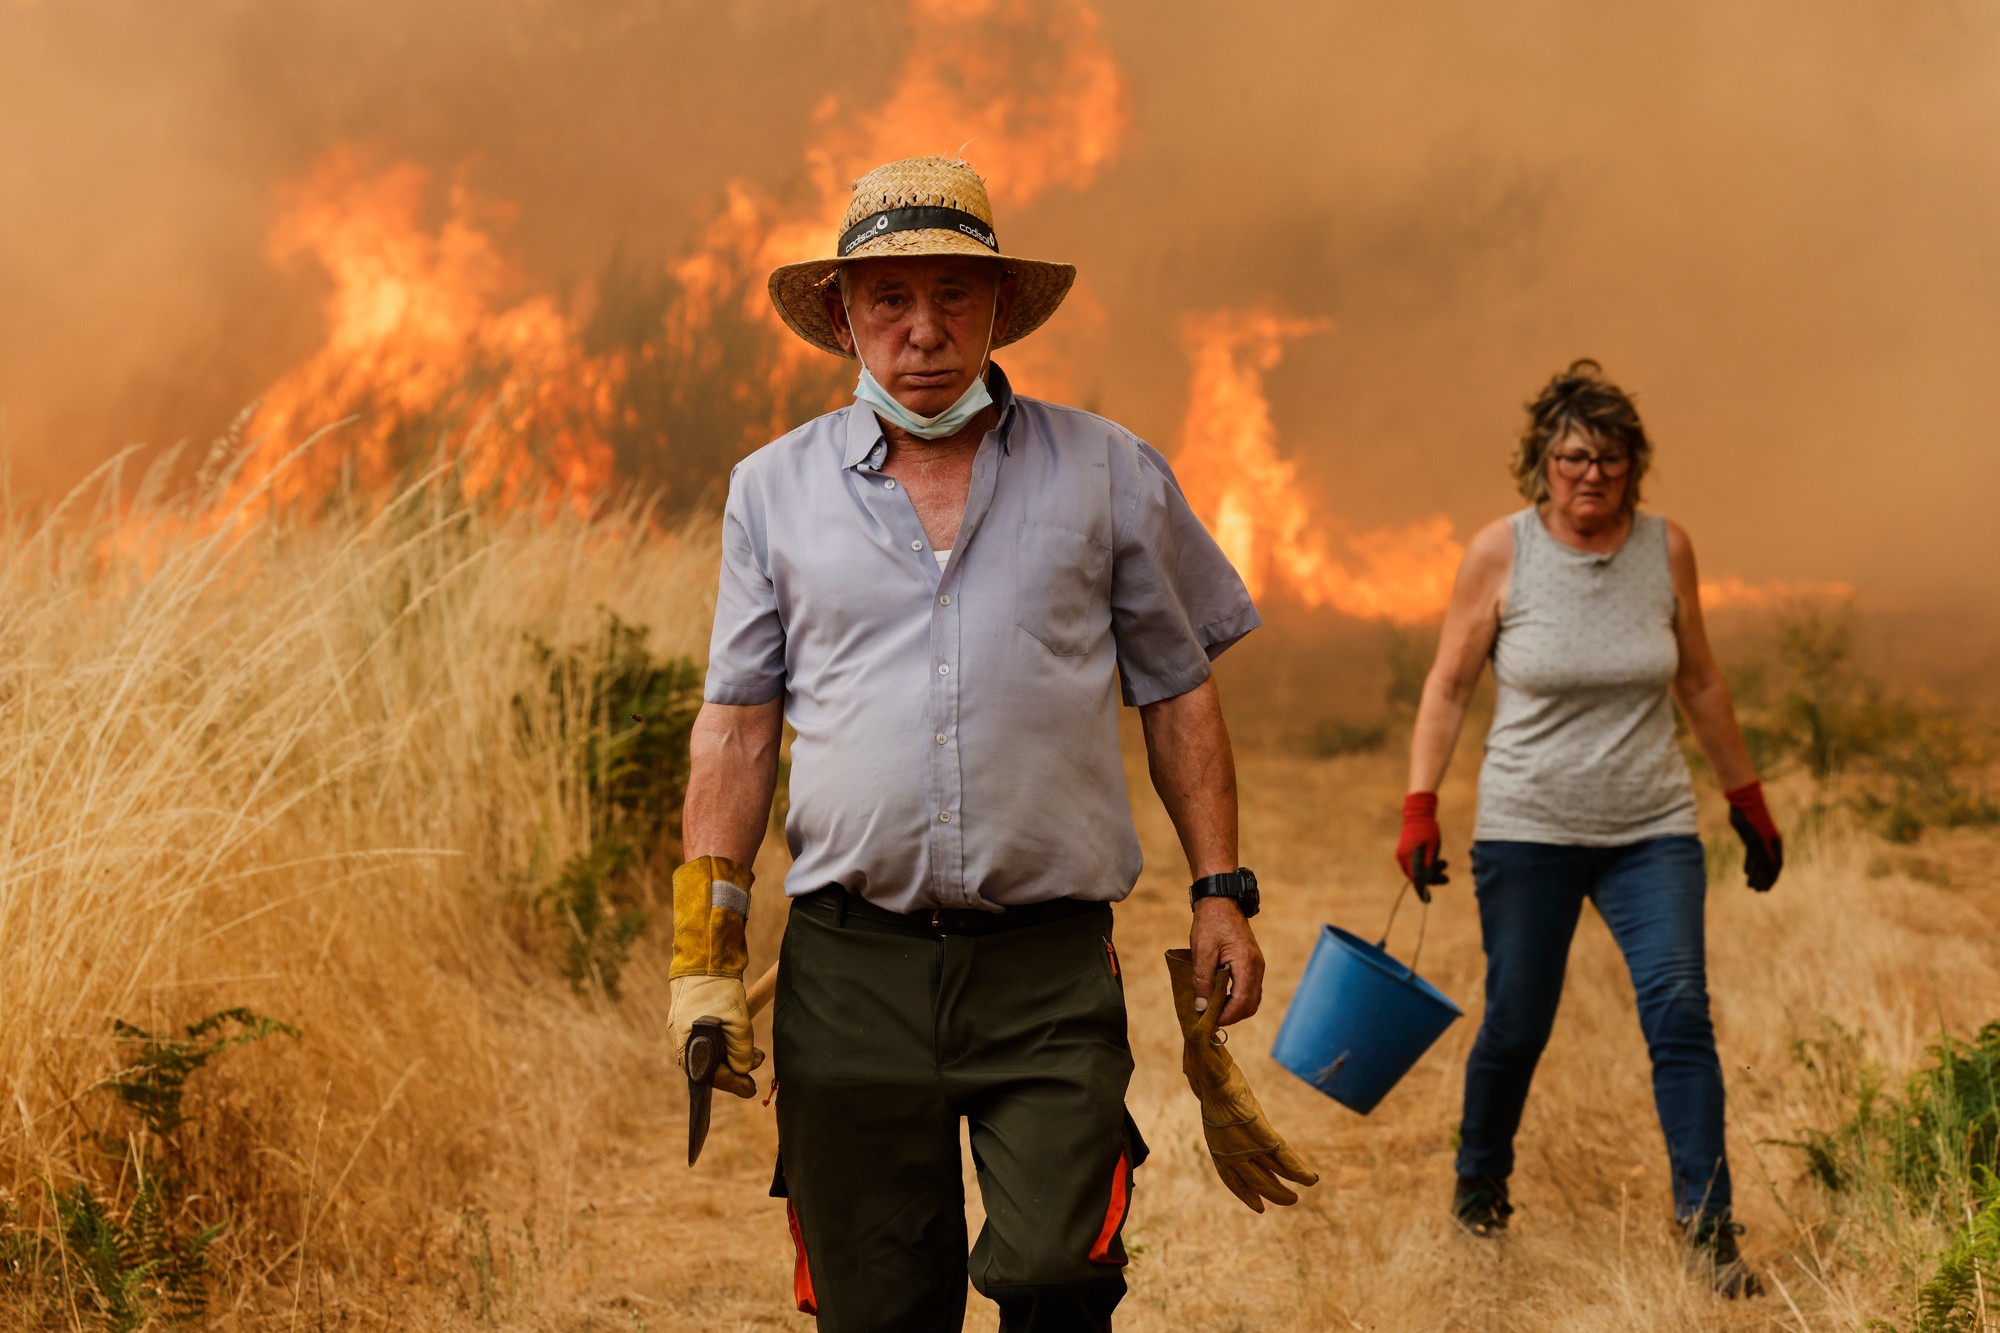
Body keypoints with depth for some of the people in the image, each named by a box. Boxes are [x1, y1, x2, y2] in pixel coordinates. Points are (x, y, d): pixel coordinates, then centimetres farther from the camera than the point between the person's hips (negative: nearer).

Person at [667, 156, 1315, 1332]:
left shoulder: (1108, 475, 7)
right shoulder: (776, 490, 9)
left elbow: (1178, 695, 12)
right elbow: (739, 724, 9)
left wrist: (1222, 891, 5)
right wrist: (706, 948, 2)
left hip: (1052, 968, -1)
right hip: (850, 970, 1)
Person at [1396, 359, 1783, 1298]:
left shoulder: (1666, 549, 1)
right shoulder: (1500, 553, -6)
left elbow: (1699, 682, 13)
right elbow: (1448, 688, 0)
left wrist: (1748, 801, 17)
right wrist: (1419, 811, -7)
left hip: (1652, 832, 2)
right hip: (1528, 831, -1)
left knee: (1679, 1009, -14)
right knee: (1515, 1027, 4)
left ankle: (1708, 1227, -9)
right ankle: (1479, 1183, 32)